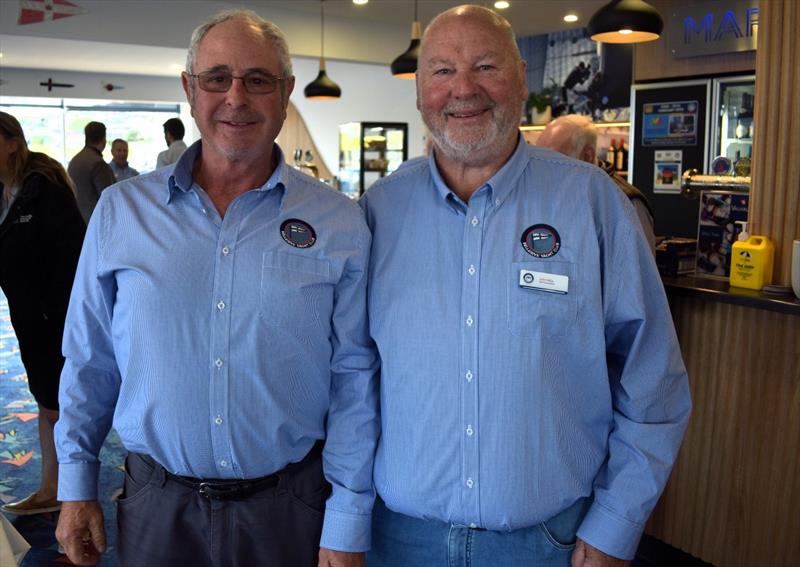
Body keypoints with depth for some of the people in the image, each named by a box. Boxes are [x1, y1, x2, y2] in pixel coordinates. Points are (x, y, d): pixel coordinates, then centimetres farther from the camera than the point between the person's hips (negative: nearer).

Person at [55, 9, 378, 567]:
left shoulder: (340, 224, -7)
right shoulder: (121, 211, -2)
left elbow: (353, 379, -6)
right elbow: (89, 361, 5)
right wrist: (77, 486, 5)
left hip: (291, 505, -1)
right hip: (156, 504, 2)